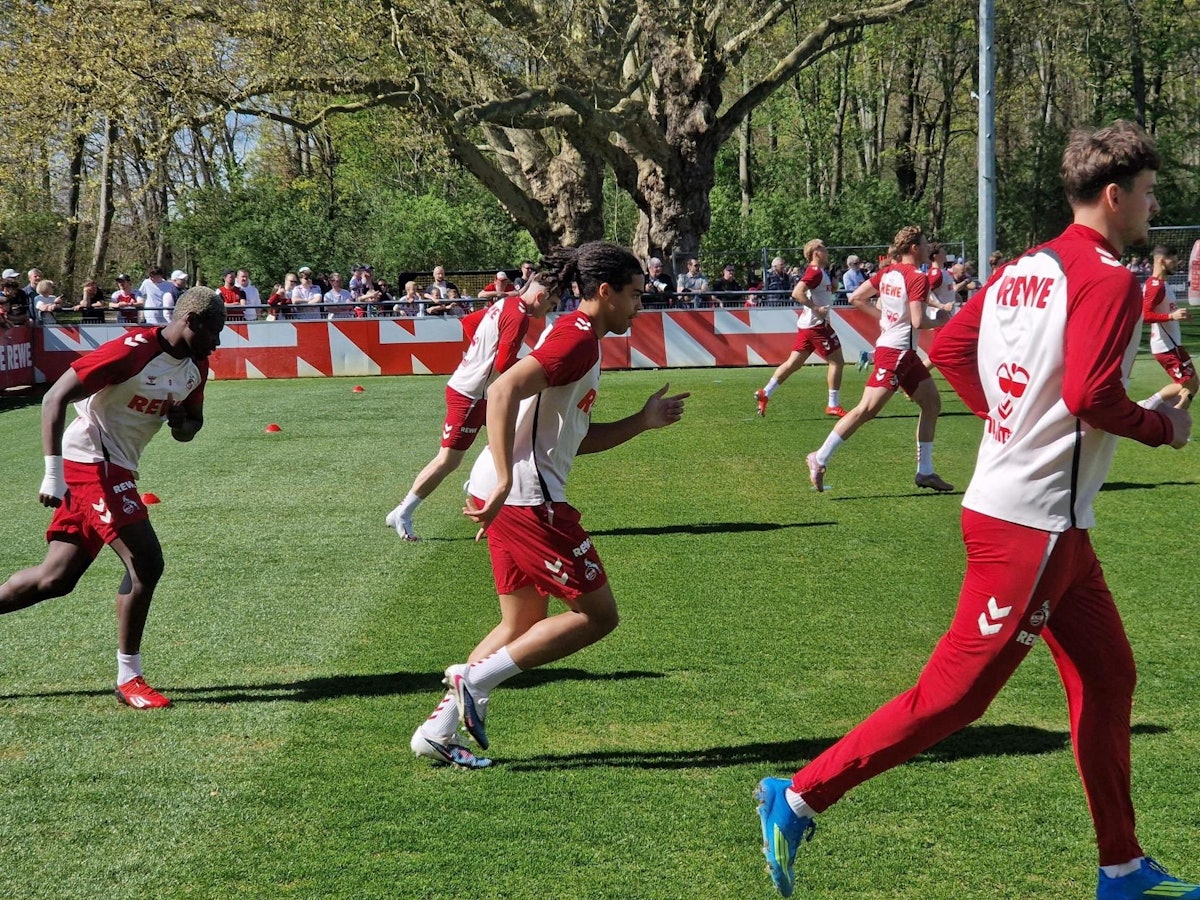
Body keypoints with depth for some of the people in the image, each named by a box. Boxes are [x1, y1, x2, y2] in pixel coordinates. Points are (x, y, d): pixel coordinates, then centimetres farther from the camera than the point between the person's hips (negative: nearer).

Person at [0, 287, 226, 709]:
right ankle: (128, 678, -4)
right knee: (145, 561, -15)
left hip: (117, 469, 9)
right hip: (91, 463, -9)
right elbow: (55, 398, -20)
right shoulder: (132, 352, -19)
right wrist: (54, 472, -26)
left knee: (56, 578, 8)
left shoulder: (195, 366, 7)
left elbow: (192, 419, 24)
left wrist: (183, 424, -3)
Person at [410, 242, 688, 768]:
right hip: (528, 498, -10)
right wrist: (505, 482, -31)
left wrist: (642, 422, 16)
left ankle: (438, 731, 14)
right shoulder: (578, 339, -12)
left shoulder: (577, 339, 20)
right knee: (597, 613, -2)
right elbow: (504, 392, -26)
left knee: (523, 625, 16)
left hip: (509, 497, 10)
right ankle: (476, 678, -4)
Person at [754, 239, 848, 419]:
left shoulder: (819, 272, 15)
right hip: (817, 324, -10)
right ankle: (833, 405, 2)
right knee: (837, 361, -2)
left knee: (794, 363, 9)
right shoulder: (816, 272, -15)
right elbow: (797, 293, -26)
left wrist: (831, 287, 12)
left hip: (806, 325, 10)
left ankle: (765, 392, 5)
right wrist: (816, 308, -26)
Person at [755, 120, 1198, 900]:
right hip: (1033, 525, -10)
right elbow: (1092, 396, -23)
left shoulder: (1025, 268, 11)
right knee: (954, 695, -5)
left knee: (1107, 677, 15)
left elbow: (948, 348, 14)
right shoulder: (1109, 279, -14)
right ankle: (802, 797, 1)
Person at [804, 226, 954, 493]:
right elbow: (918, 321, -21)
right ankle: (820, 459, -10)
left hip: (906, 354, 10)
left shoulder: (887, 272, 10)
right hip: (895, 352, -10)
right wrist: (940, 321, -3)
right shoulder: (917, 278, -14)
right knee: (867, 409, -12)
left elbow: (856, 298, 13)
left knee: (932, 403, 14)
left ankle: (925, 472, 17)